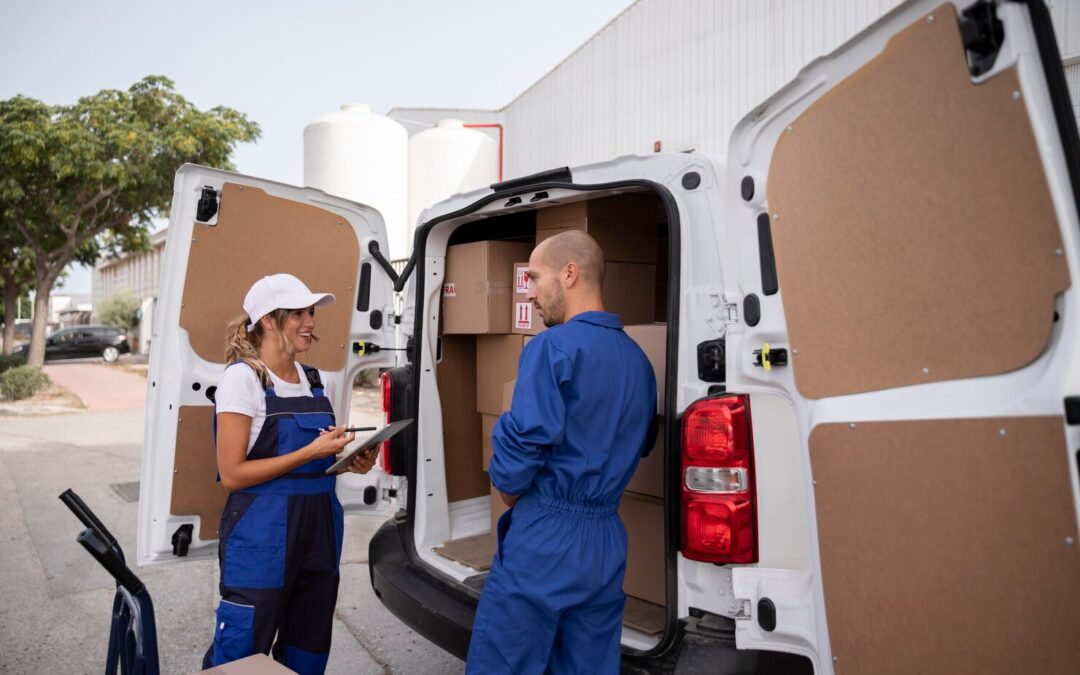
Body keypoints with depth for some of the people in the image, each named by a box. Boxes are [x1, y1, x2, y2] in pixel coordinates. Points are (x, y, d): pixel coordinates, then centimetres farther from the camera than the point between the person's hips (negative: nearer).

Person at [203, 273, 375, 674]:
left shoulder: (314, 379, 8)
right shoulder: (242, 377, -11)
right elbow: (232, 474, -16)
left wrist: (350, 463, -1)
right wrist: (311, 452, -21)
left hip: (319, 530, 7)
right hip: (261, 536, -6)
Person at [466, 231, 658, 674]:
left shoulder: (553, 346, -13)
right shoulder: (638, 359, 8)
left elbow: (524, 440, -20)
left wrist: (509, 492, -2)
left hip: (544, 538, -7)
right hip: (607, 542, 7)